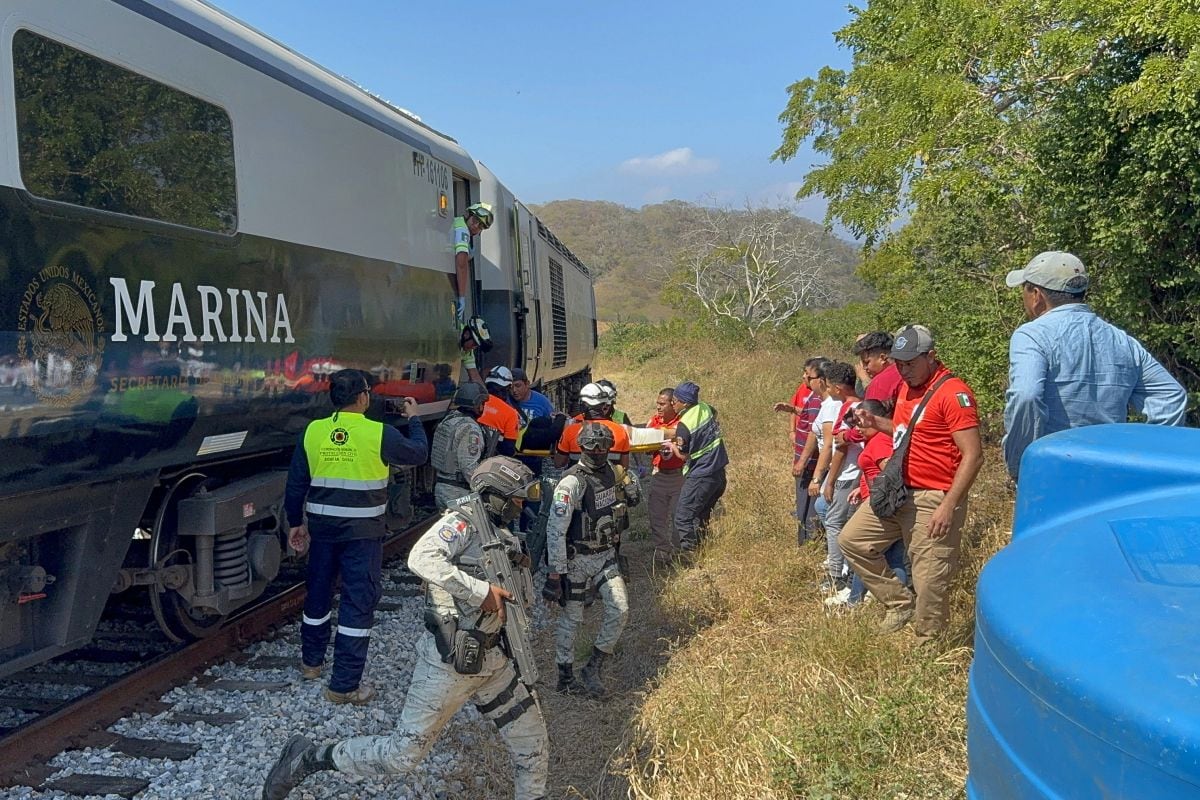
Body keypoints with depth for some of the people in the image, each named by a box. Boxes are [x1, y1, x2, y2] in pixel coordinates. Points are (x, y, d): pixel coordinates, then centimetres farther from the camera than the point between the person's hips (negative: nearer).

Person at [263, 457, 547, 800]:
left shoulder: (508, 540, 10)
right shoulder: (463, 521, -14)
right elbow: (421, 559, -32)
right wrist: (480, 590, -30)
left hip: (492, 659, 8)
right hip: (449, 660, -8)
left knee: (533, 745, 10)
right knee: (403, 753, 1)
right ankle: (306, 759, 18)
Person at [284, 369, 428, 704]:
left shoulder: (313, 431, -2)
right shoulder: (379, 434, -13)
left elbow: (295, 483, 4)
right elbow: (419, 453, 3)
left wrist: (296, 522, 17)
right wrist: (414, 418, 19)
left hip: (322, 526, 5)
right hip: (363, 531, -5)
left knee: (318, 592, 22)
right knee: (358, 602, 2)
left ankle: (311, 661, 41)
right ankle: (344, 685, 6)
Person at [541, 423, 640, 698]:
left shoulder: (612, 472, 0)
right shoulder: (572, 483, -21)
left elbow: (635, 499, 19)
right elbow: (555, 531, -22)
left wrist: (628, 479, -2)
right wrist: (554, 574, -22)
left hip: (606, 556, 6)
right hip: (577, 560, -6)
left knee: (620, 611, -3)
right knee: (571, 618, 8)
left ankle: (594, 668, 14)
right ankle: (566, 677, 25)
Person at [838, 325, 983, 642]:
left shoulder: (953, 393, -16)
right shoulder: (907, 387, 11)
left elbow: (973, 455, -19)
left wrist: (949, 505, -24)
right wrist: (877, 422, 7)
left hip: (934, 500, -9)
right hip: (898, 491, 9)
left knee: (929, 582, -3)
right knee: (851, 539, 12)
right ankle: (900, 604, 20)